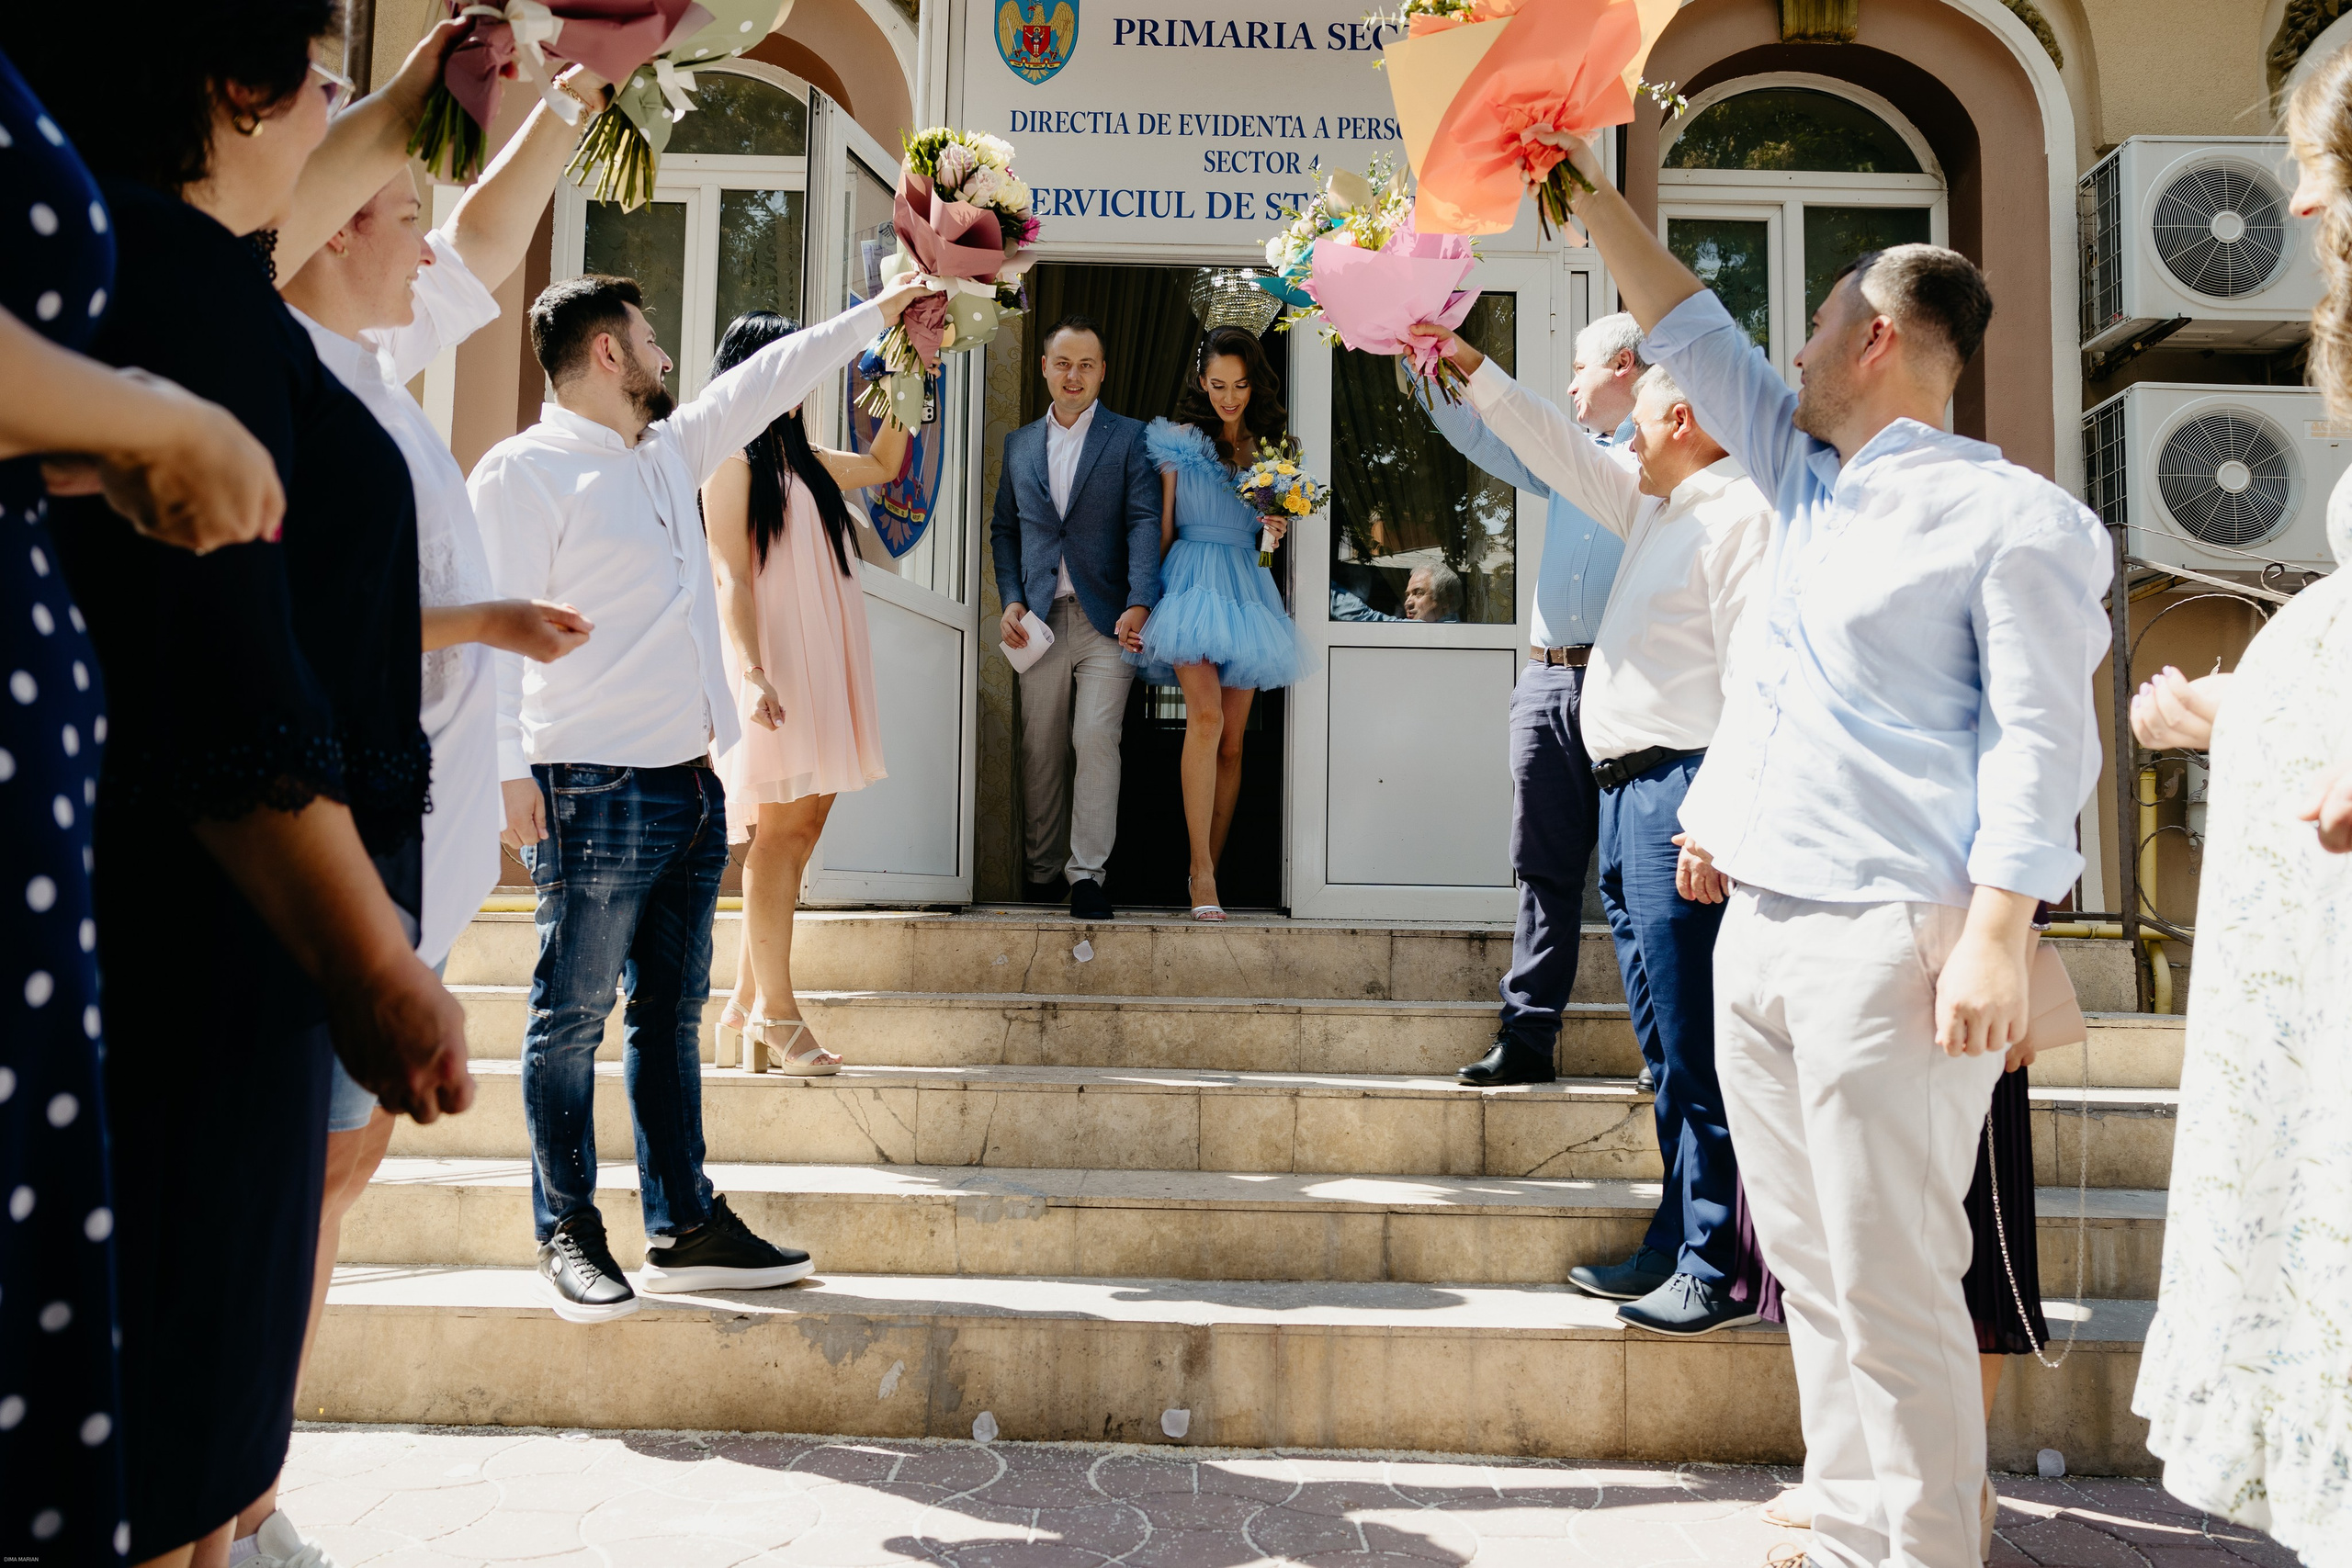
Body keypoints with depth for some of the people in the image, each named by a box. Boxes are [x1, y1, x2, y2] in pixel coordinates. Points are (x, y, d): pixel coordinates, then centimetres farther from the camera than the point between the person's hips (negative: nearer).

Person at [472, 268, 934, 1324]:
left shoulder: (669, 452, 19)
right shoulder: (523, 469, -4)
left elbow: (767, 381, 29)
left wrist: (875, 314, 35)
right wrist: (509, 768, -19)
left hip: (689, 783, 8)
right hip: (594, 790, -8)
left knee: (671, 1015, 11)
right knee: (573, 1017, 1)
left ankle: (684, 1227, 19)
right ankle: (568, 1236, 12)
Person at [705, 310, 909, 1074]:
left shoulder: (802, 457, 19)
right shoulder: (733, 459, -3)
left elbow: (883, 465, 35)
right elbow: (732, 577, -10)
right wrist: (753, 672, -20)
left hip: (821, 664, 8)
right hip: (776, 665, -8)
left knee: (802, 830, 4)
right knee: (782, 832, -8)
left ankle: (746, 1008, 10)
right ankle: (777, 1015, -2)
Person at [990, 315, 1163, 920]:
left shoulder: (1129, 438, 5)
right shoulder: (1019, 444, 16)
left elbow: (1144, 522, -5)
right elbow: (1004, 528, 19)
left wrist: (1139, 603, -18)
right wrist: (1011, 599, 4)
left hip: (1105, 617, -3)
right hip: (1040, 619, 3)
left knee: (1096, 738, -11)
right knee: (1040, 747, 4)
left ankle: (1088, 872, -5)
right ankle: (1043, 869, 15)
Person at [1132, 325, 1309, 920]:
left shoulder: (1267, 450, 15)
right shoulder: (1178, 440, 4)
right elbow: (1163, 529, 4)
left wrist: (1275, 531, 0)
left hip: (1246, 587, 5)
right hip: (1192, 577, -4)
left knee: (1232, 741, 2)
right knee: (1207, 716, -23)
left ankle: (1211, 869, 8)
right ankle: (1201, 871, -22)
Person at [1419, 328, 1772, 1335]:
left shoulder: (1739, 511, -9)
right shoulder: (1655, 511, 19)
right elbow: (1561, 453, 30)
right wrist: (1473, 369, 29)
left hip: (1677, 796, -10)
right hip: (1627, 798, 10)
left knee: (1696, 1049, -7)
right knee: (1667, 1055, 12)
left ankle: (1714, 1271, 0)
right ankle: (1674, 1251, 21)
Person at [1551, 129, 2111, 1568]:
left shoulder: (2010, 516, -4)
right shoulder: (1810, 476, 19)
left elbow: (2041, 736, -10)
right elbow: (1690, 328, 26)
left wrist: (1996, 936, -18)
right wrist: (1587, 189, 27)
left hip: (1891, 937, -8)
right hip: (1758, 924, 8)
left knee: (1893, 1282, -5)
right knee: (1812, 1269, 13)